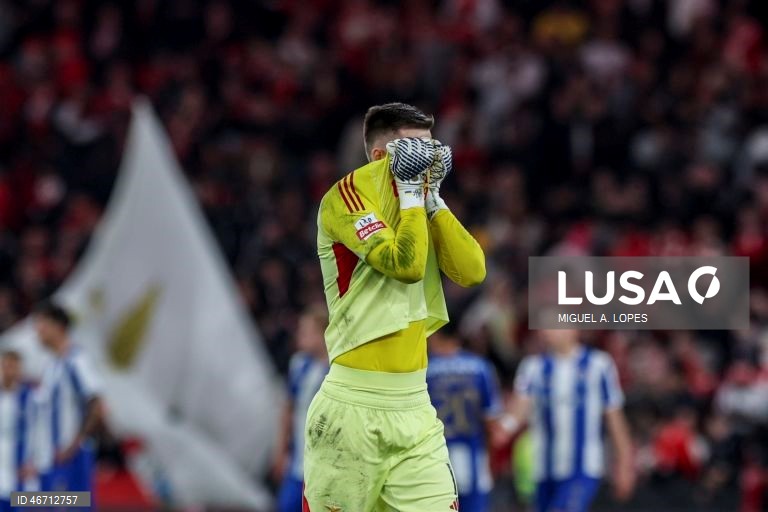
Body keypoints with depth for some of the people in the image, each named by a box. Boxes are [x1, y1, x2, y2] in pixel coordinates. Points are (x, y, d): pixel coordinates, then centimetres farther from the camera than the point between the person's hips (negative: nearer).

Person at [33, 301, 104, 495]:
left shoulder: (74, 362, -13)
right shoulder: (53, 364, 15)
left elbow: (97, 410, -20)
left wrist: (74, 445, -19)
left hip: (69, 460, -9)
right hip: (49, 461, 9)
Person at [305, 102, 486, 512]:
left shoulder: (422, 204, 14)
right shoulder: (348, 195, -7)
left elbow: (472, 272, 1)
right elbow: (404, 264, -20)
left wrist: (433, 196, -1)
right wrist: (410, 189, -11)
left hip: (414, 406, 6)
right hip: (353, 408, -6)